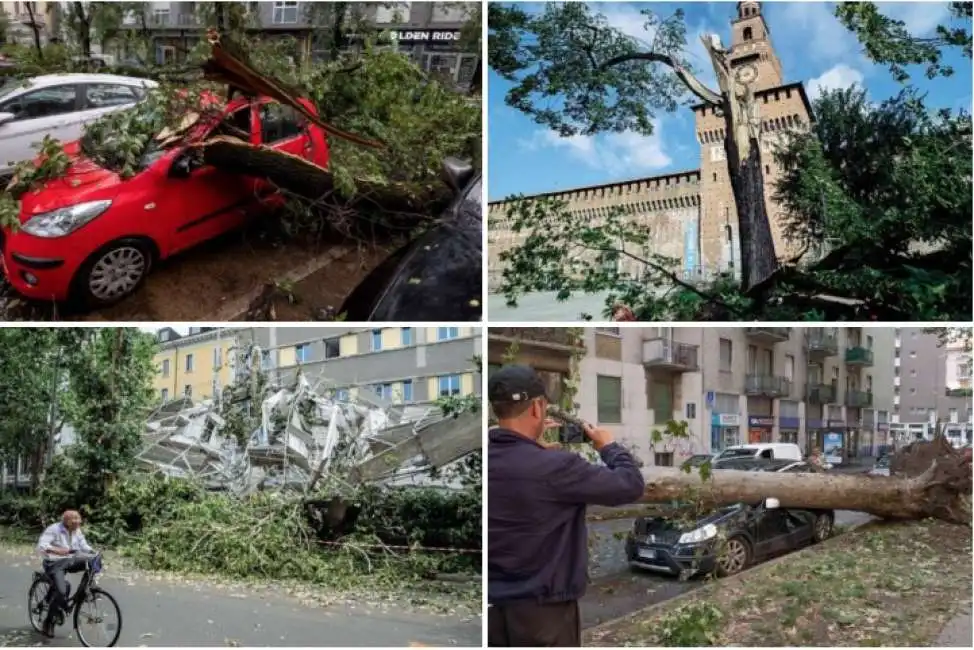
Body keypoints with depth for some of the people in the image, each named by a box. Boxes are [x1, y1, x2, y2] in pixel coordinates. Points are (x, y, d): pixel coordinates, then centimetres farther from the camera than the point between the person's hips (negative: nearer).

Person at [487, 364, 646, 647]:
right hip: (542, 608, -5)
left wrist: (534, 444, 13)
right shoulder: (555, 467, -23)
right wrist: (609, 446, 3)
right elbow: (631, 485, -14)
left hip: (492, 604, 6)